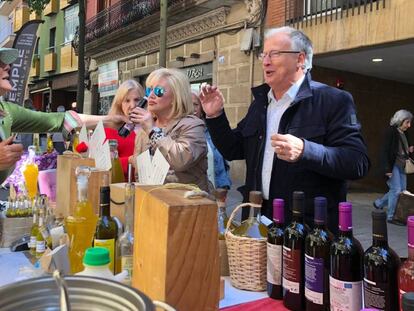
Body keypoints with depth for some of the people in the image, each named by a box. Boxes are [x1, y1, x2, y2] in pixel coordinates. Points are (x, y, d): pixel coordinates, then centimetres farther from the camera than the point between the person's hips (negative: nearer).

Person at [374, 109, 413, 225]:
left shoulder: (404, 133, 12)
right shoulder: (390, 131, -13)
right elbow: (385, 151, -17)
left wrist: (409, 150, 1)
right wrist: (387, 169, -20)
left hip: (401, 165, 9)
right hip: (392, 165, -9)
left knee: (402, 189, 9)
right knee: (396, 189, -7)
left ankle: (379, 203, 26)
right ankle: (390, 217, 6)